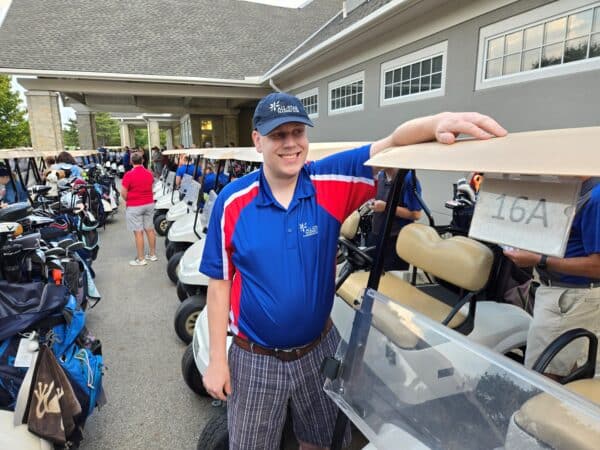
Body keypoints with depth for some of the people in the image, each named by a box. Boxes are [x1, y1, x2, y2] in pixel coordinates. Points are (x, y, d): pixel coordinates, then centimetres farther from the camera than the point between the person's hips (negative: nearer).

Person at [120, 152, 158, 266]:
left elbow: (123, 193, -13)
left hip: (134, 207, -6)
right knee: (150, 230, 12)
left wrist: (128, 200, 5)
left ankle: (141, 259, 4)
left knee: (138, 232, -1)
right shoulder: (149, 173, 4)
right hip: (149, 204, 6)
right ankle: (153, 254, 22)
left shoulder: (129, 175, -15)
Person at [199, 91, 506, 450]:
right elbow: (220, 283, -8)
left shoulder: (330, 183, -13)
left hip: (319, 349, 1)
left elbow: (392, 146, -22)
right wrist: (217, 359, -6)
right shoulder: (233, 201, -14)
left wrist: (437, 123, -44)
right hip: (256, 357, 0)